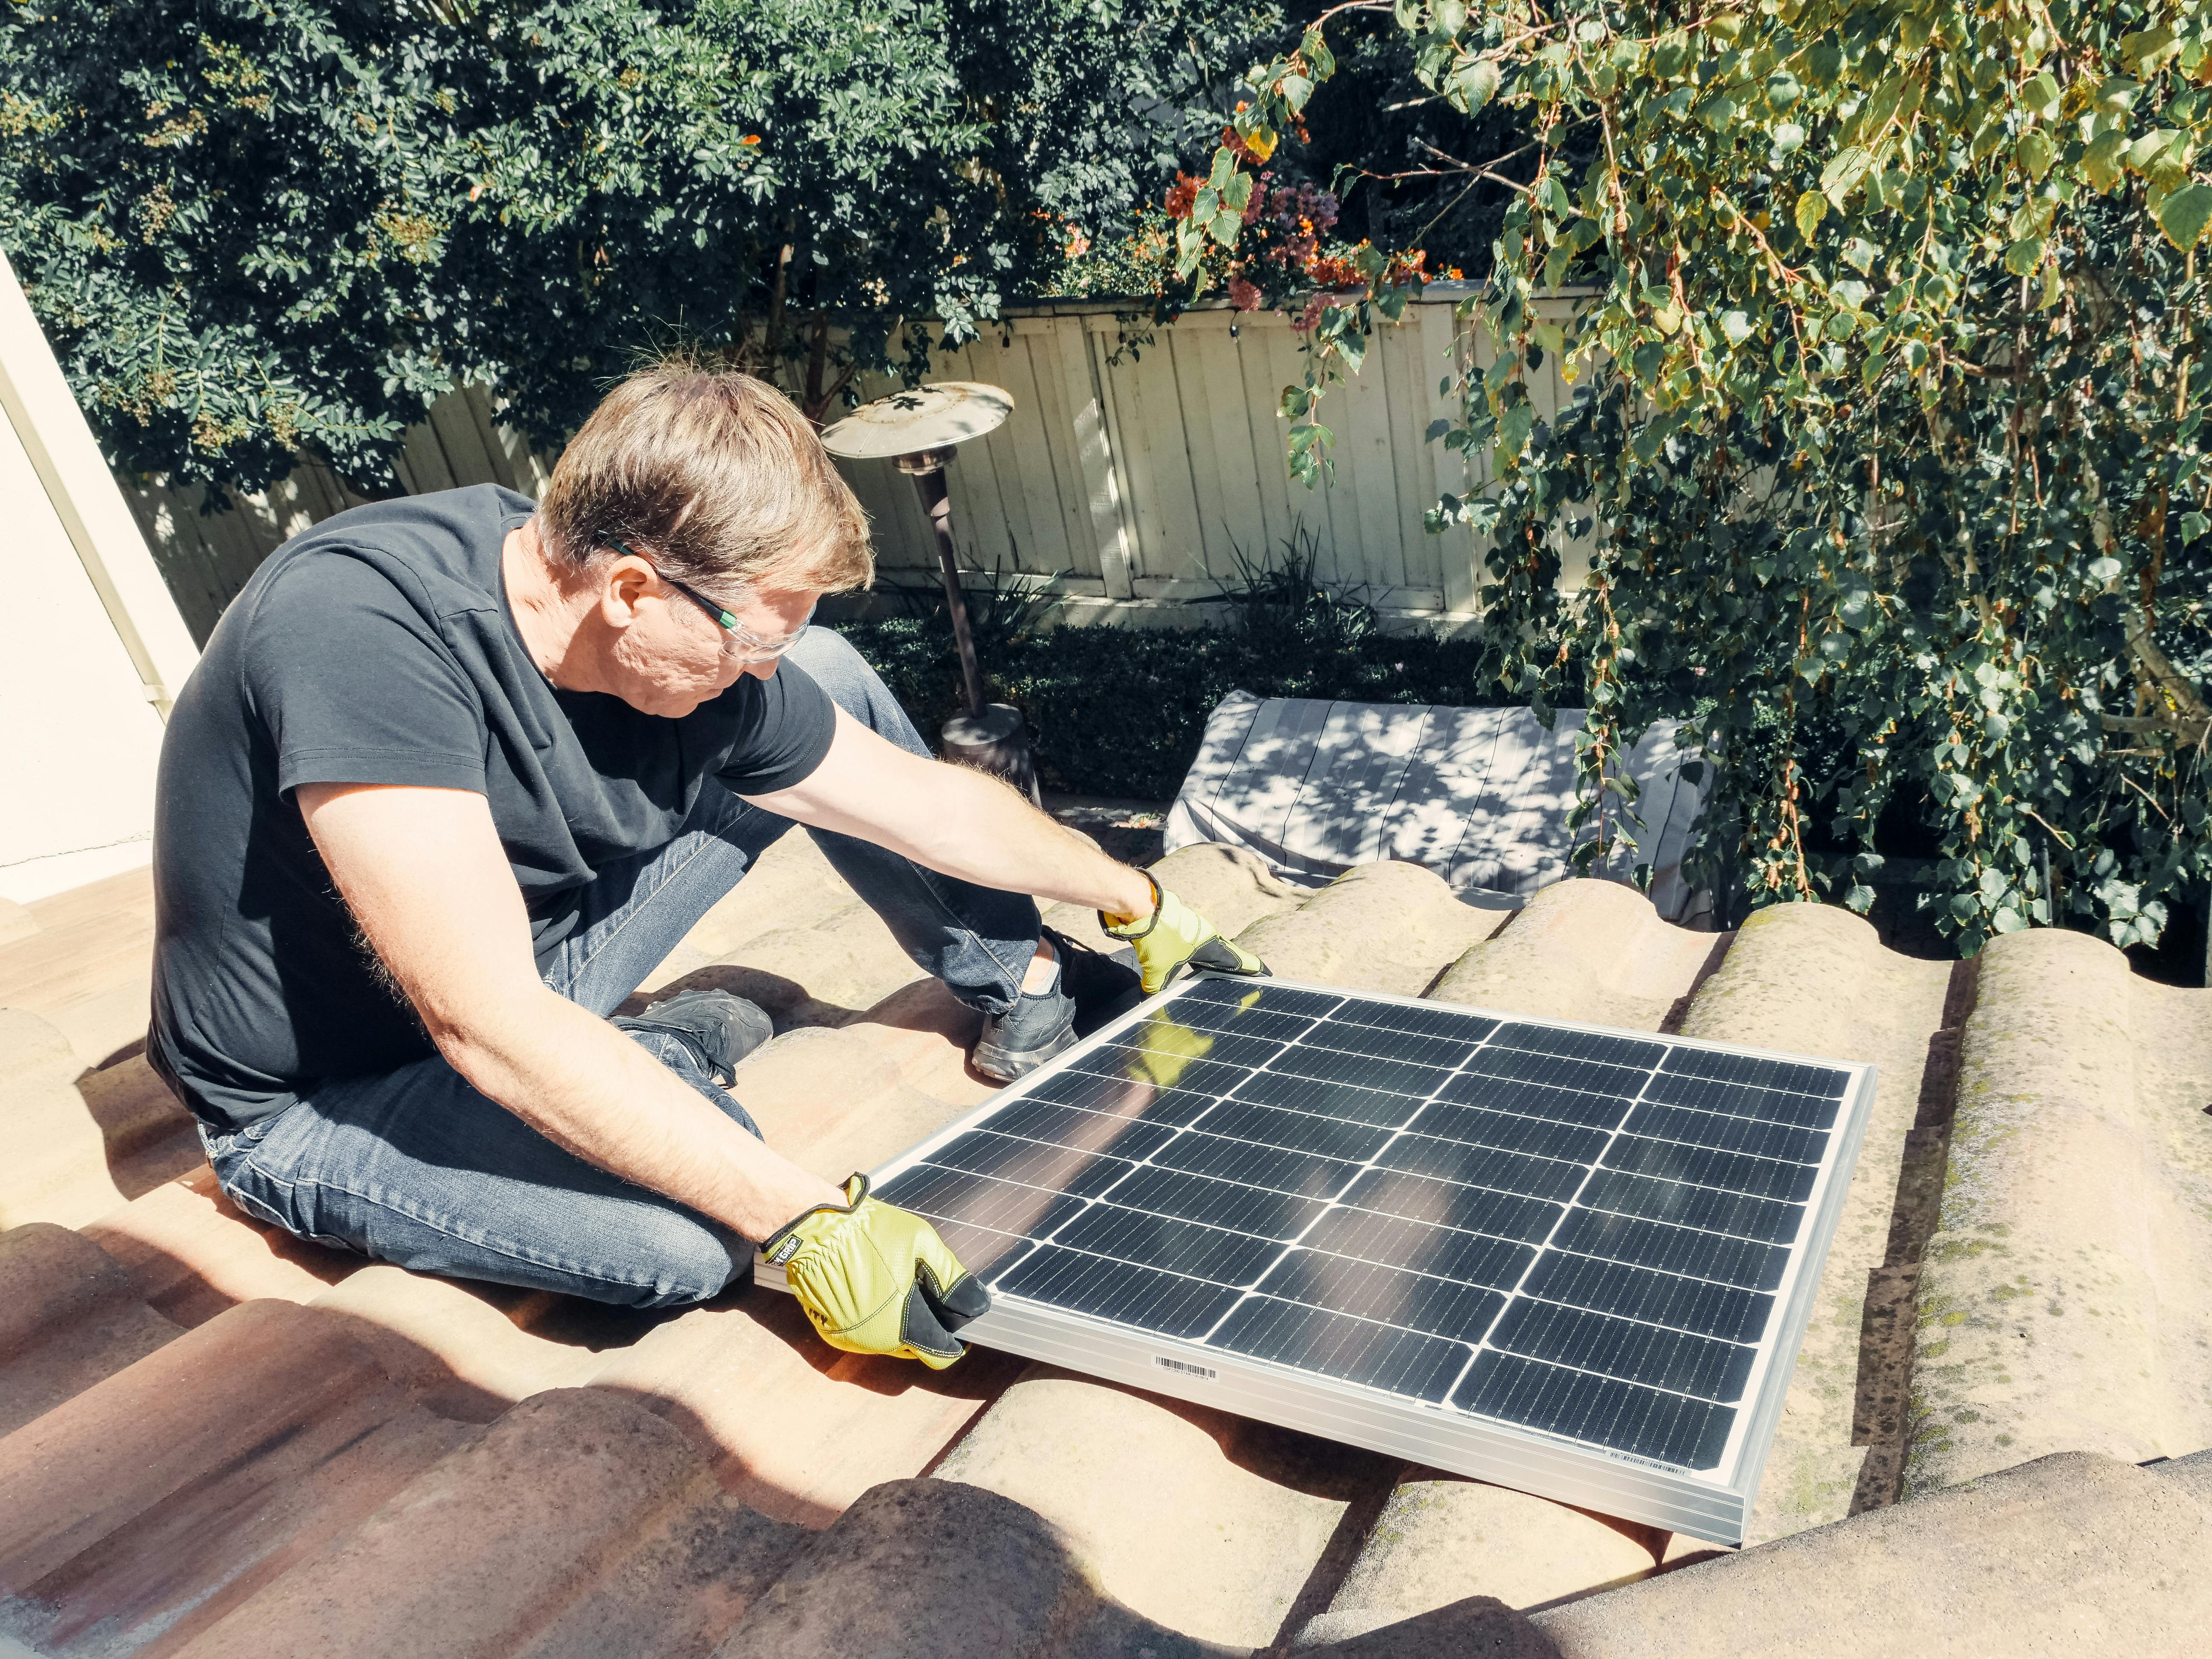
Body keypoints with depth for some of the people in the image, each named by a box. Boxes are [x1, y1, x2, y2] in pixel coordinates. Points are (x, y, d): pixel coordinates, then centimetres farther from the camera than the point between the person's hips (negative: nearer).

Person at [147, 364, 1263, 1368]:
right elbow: (492, 1029, -39)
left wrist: (1136, 903, 9)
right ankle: (668, 1056, -2)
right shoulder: (364, 626, -35)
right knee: (693, 1231, -35)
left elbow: (932, 804, -2)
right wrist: (806, 1223, -37)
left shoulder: (697, 661, -15)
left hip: (525, 952, 6)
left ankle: (1023, 986, 12)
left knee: (836, 683, -3)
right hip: (325, 1103, -5)